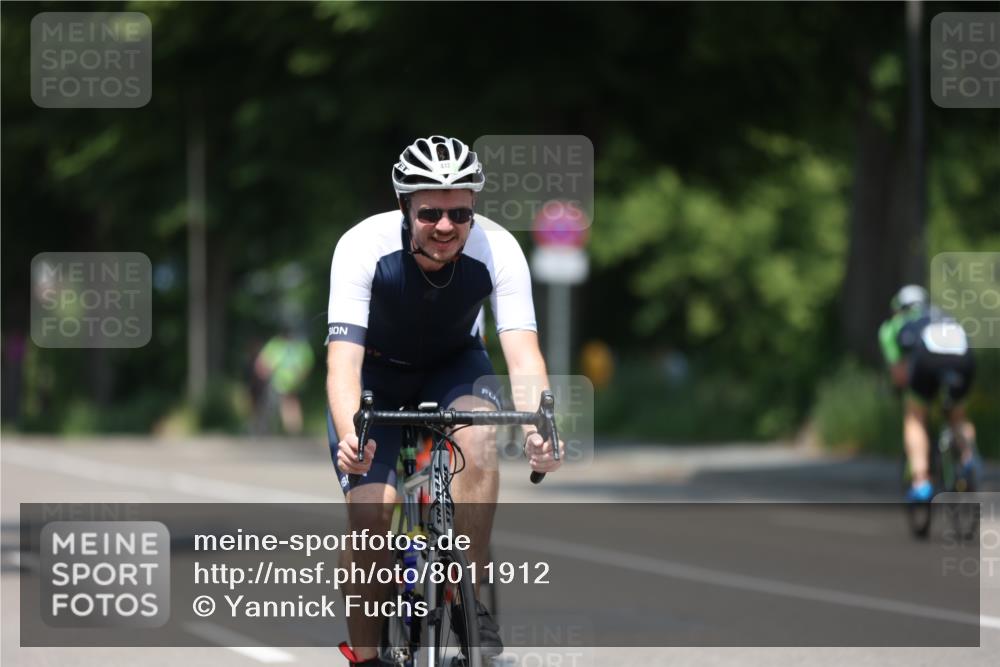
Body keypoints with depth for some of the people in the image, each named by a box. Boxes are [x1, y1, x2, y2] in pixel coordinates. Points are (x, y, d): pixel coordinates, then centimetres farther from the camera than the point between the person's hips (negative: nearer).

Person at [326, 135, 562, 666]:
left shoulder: (497, 250, -27)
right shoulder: (363, 247, -31)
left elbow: (522, 350, -36)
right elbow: (343, 355, -38)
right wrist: (349, 434, -56)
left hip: (454, 367, 1)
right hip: (376, 372, -1)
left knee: (478, 436, -33)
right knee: (370, 510, -21)